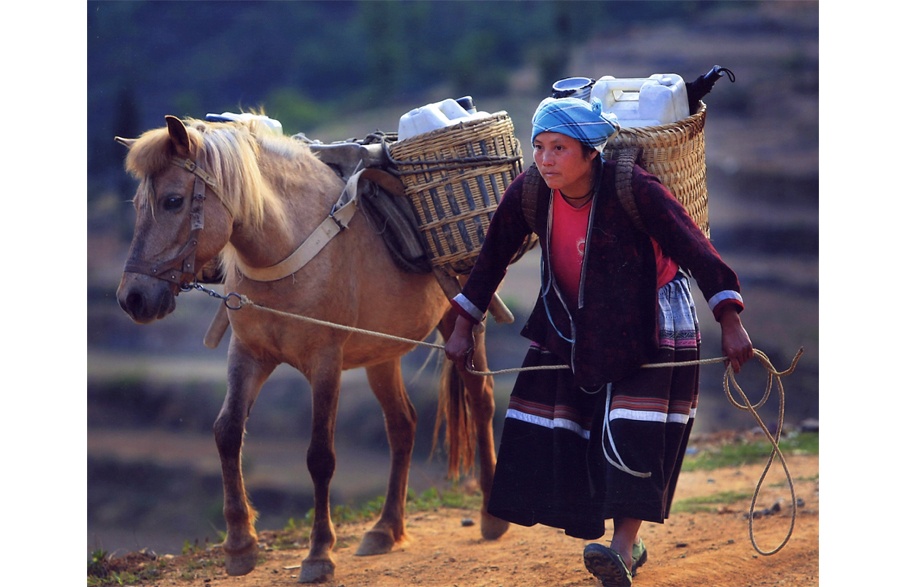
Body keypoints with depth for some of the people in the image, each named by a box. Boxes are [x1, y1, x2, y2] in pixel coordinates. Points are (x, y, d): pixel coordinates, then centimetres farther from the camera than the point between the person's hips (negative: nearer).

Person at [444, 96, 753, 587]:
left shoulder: (634, 190, -26)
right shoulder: (527, 195, -14)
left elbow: (694, 249, -27)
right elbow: (492, 260, 0)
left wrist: (730, 322, -33)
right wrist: (464, 327, 3)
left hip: (646, 327, -5)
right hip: (571, 327, 5)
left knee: (633, 434, -17)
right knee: (565, 437, 1)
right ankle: (628, 542, 11)